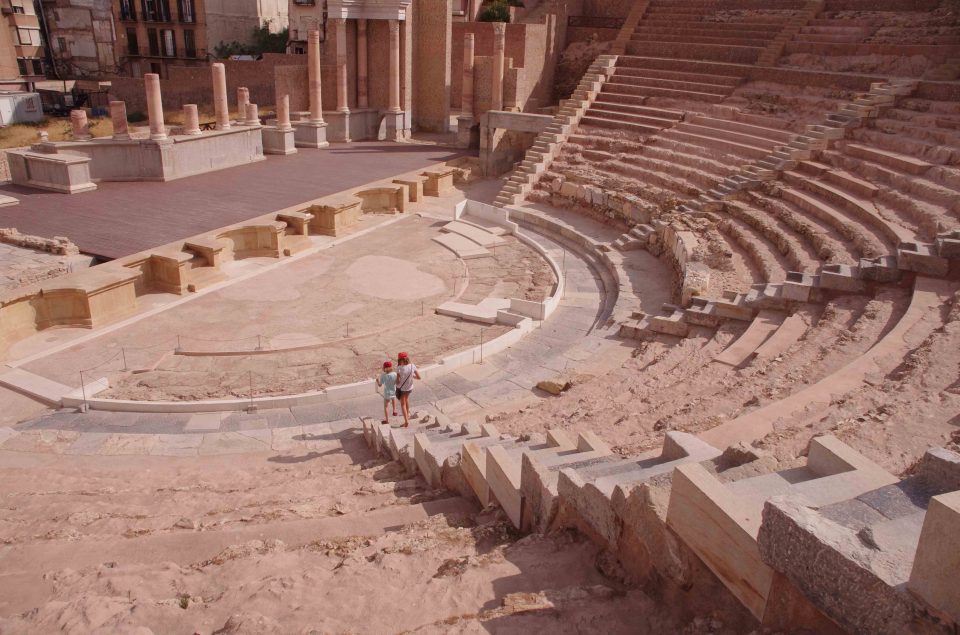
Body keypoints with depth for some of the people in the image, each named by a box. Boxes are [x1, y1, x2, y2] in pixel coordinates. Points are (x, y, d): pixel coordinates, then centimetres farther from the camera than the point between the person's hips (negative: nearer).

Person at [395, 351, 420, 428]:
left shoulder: (399, 368, -25)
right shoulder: (412, 366, -15)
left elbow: (398, 381, -24)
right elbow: (419, 377, -9)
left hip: (401, 388, -4)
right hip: (409, 387, 4)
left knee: (403, 404, 13)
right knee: (406, 398, 33)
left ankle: (406, 421, 5)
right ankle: (407, 414, 46)